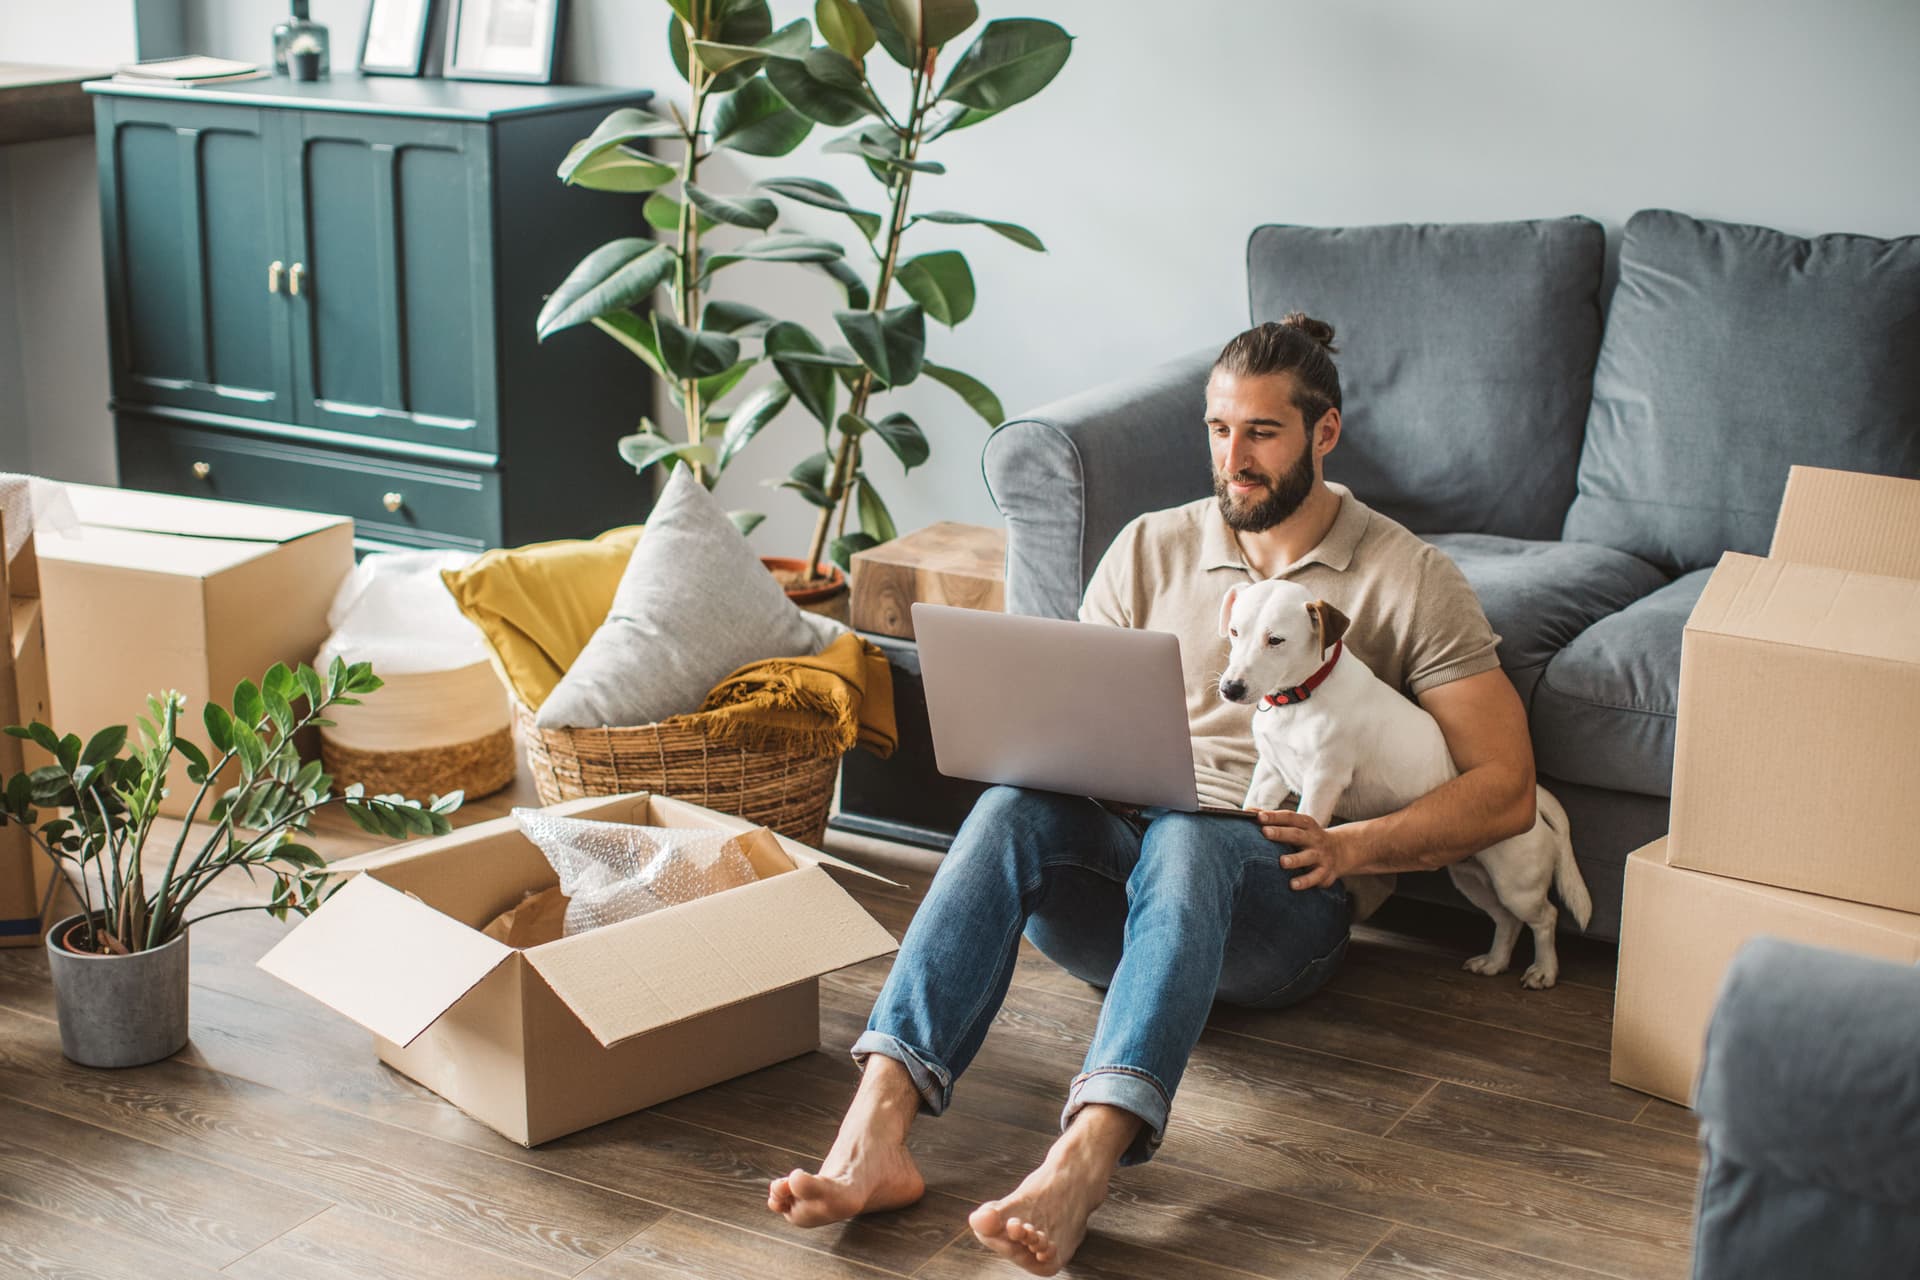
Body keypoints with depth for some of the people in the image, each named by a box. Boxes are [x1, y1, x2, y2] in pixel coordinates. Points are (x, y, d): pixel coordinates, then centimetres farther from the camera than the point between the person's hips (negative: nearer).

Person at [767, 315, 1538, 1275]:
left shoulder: (1409, 579, 5)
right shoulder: (1151, 548, 15)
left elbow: (1506, 791, 0)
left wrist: (1351, 846, -14)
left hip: (1288, 904, -3)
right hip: (1123, 858, 3)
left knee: (1186, 836, -39)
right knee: (1014, 806, -31)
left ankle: (1081, 1166, -58)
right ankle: (874, 1133, -46)